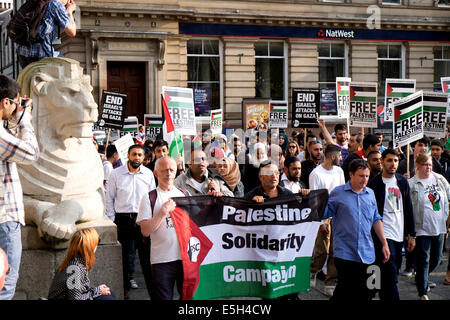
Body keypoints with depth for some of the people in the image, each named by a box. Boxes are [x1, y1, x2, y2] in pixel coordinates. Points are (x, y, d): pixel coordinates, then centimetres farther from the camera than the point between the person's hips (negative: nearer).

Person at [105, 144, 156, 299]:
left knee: (146, 255, 1)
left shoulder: (148, 174, 5)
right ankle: (124, 288, 19)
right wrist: (112, 219, 2)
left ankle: (152, 287, 9)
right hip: (122, 219, 0)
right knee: (122, 255, 6)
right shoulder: (116, 174, 1)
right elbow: (109, 198, 6)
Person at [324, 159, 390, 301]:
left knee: (363, 293, 6)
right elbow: (323, 214, 0)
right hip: (344, 252, -4)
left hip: (366, 253, 4)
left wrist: (384, 243, 15)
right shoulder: (337, 193, 0)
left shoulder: (370, 194, 13)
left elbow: (376, 220, 19)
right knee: (345, 290, -6)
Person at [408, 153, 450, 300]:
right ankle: (423, 292, 6)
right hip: (421, 228, -5)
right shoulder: (411, 184, -7)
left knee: (436, 259, 14)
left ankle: (422, 279, 40)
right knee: (423, 260, -2)